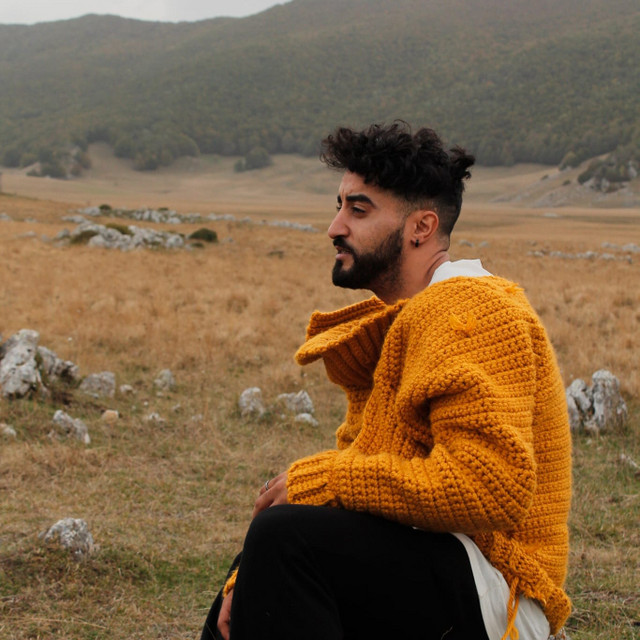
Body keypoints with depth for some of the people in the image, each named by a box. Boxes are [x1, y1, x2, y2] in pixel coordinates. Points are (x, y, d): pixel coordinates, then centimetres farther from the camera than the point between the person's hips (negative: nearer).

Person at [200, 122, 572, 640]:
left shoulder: (472, 310, -16)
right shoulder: (395, 322, 16)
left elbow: (488, 486, -28)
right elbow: (355, 456, 12)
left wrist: (313, 480, -19)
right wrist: (252, 582, -2)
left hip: (491, 596, -11)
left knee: (286, 536, -29)